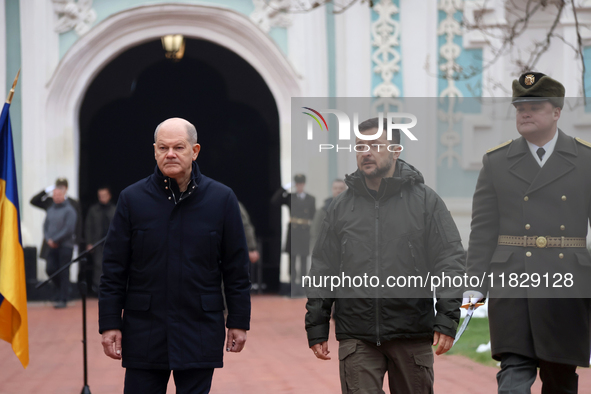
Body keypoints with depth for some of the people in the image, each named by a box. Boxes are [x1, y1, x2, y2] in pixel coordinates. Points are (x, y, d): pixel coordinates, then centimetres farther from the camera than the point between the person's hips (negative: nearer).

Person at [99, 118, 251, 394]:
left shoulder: (222, 199, 1)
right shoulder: (132, 199, 2)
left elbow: (236, 268, 4)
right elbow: (113, 269, 3)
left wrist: (238, 321, 2)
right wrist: (109, 323, -2)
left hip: (200, 329, 0)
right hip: (144, 330, 0)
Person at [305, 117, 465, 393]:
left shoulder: (425, 200, 3)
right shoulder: (341, 206, 10)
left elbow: (449, 259, 0)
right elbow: (322, 269, 12)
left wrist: (446, 319, -10)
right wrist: (316, 328, 8)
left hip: (412, 334, -1)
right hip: (356, 337, 1)